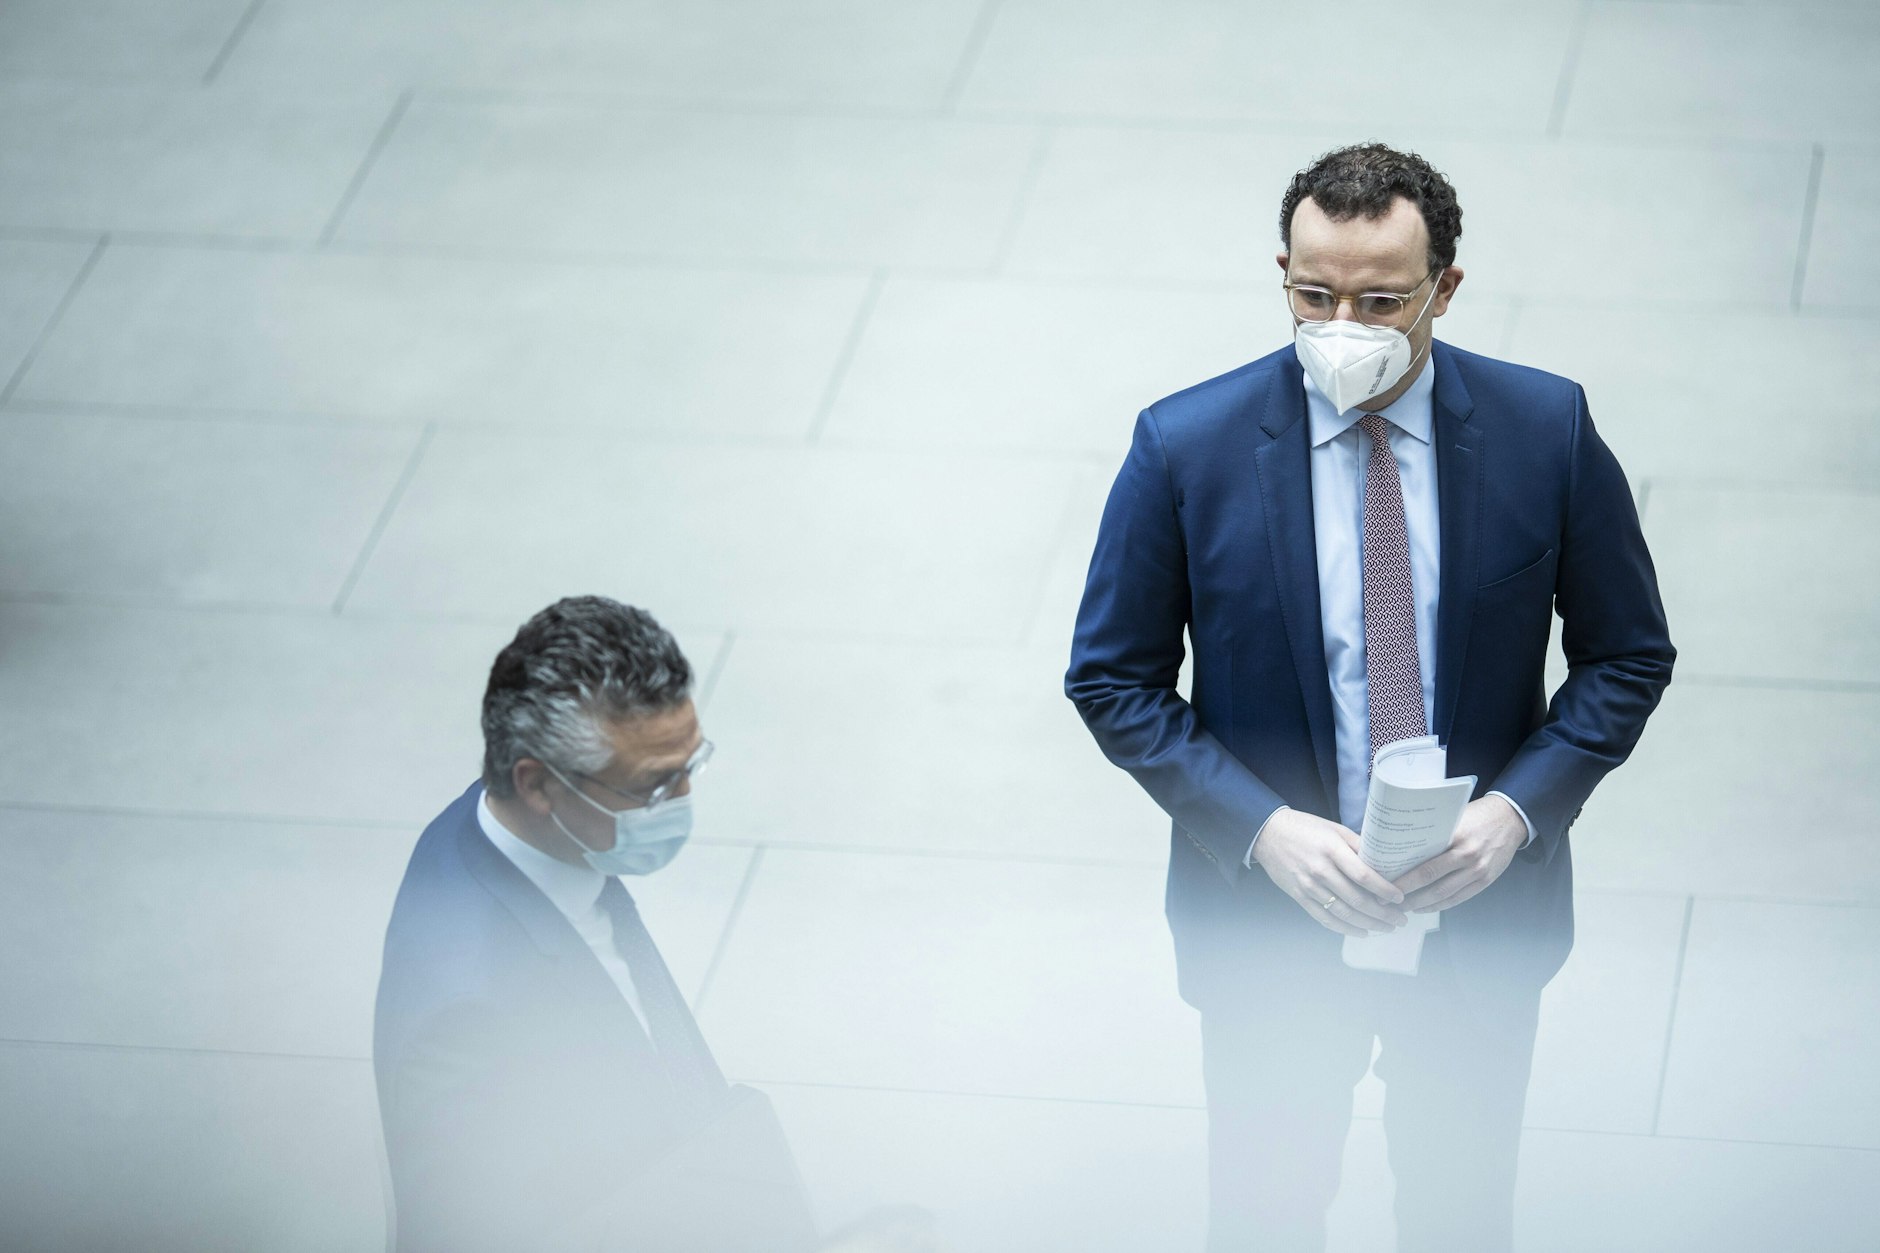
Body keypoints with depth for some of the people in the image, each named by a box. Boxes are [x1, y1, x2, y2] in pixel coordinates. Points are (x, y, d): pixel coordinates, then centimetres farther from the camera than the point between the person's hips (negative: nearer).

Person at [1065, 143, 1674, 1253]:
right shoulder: (1186, 448, -16)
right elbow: (1113, 679, -7)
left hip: (1485, 904, 1)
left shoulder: (1547, 431, -13)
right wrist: (1263, 829, -20)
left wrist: (1518, 808, -18)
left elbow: (1628, 657, -2)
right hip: (1270, 912, -1)